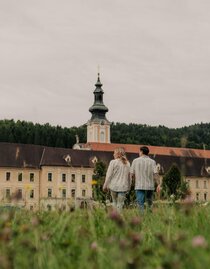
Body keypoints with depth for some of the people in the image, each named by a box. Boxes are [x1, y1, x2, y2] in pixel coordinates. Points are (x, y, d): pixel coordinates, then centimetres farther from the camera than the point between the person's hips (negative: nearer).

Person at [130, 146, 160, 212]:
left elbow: (132, 174, 0)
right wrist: (158, 185, -8)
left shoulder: (135, 161, 0)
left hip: (139, 186, -1)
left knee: (140, 204, -1)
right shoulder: (152, 161, 0)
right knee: (150, 204, 17)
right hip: (150, 186, 1)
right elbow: (155, 174, -9)